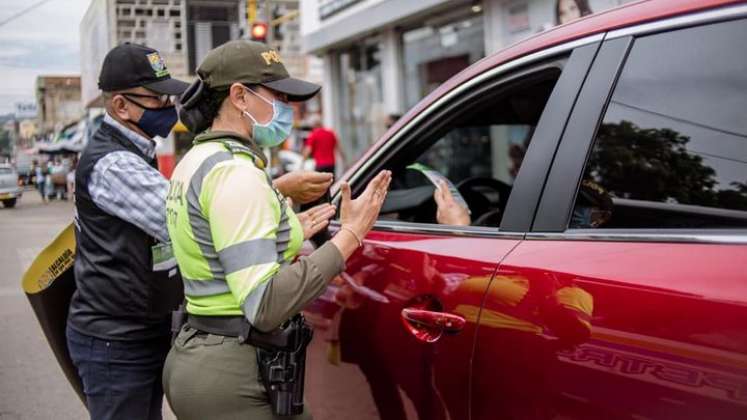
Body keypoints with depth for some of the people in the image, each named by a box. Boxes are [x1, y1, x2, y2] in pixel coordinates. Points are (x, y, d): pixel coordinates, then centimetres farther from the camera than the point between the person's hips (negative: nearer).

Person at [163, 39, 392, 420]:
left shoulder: (198, 161, 12)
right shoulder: (234, 172, -18)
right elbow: (264, 306, -25)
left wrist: (287, 236, 20)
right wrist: (350, 235, -21)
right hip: (231, 377, -10)